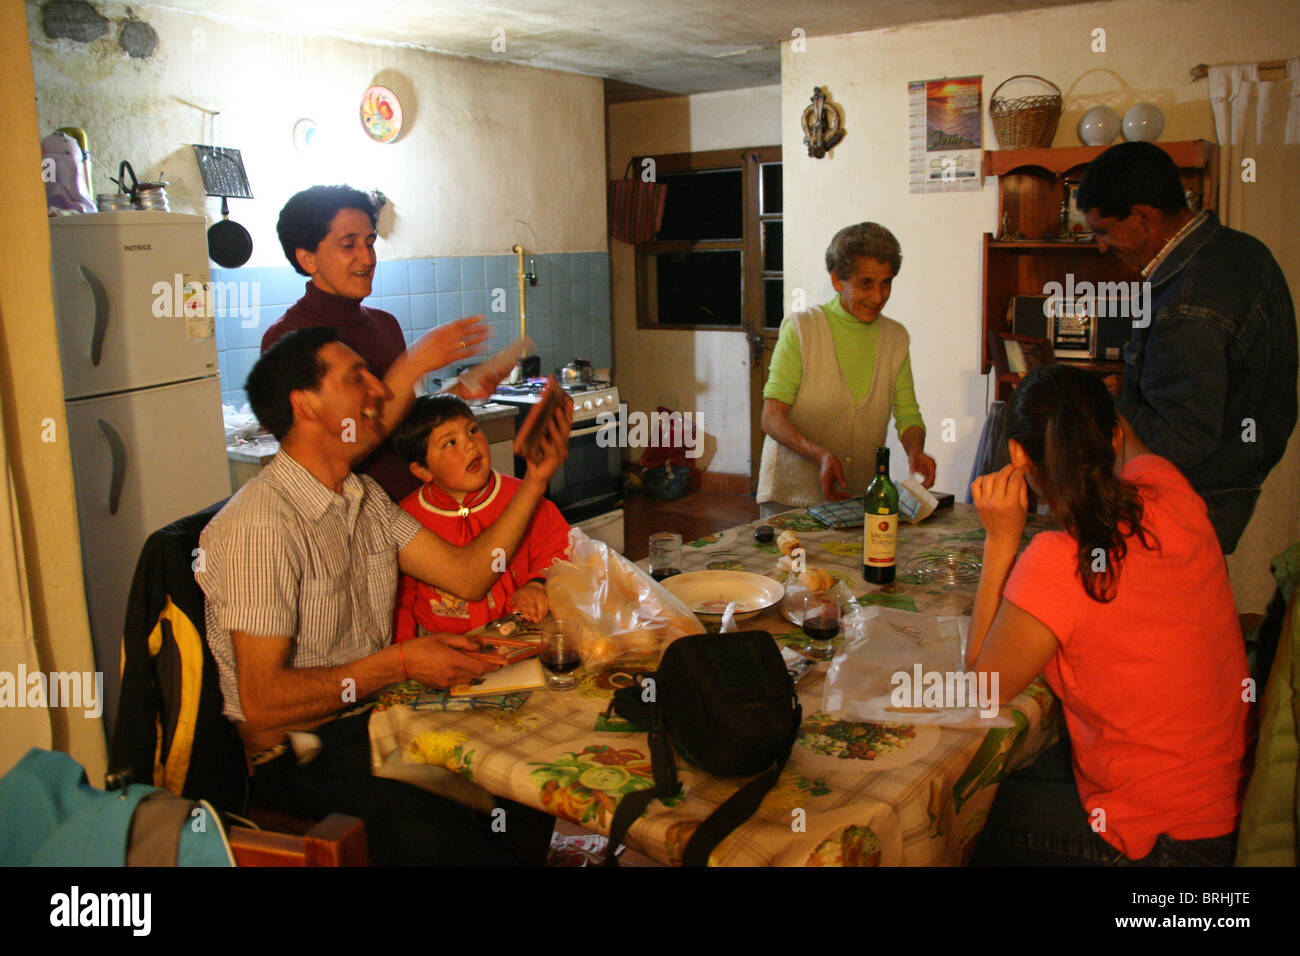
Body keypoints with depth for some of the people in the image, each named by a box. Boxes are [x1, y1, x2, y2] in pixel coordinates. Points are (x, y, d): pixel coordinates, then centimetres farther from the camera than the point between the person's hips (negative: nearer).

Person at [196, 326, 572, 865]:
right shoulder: (260, 526, -18)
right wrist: (401, 663, -18)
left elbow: (466, 575, 9)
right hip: (299, 750, -8)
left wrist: (535, 480, 3)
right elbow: (263, 704, -20)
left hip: (378, 711, 8)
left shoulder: (365, 497, 11)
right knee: (433, 830, -30)